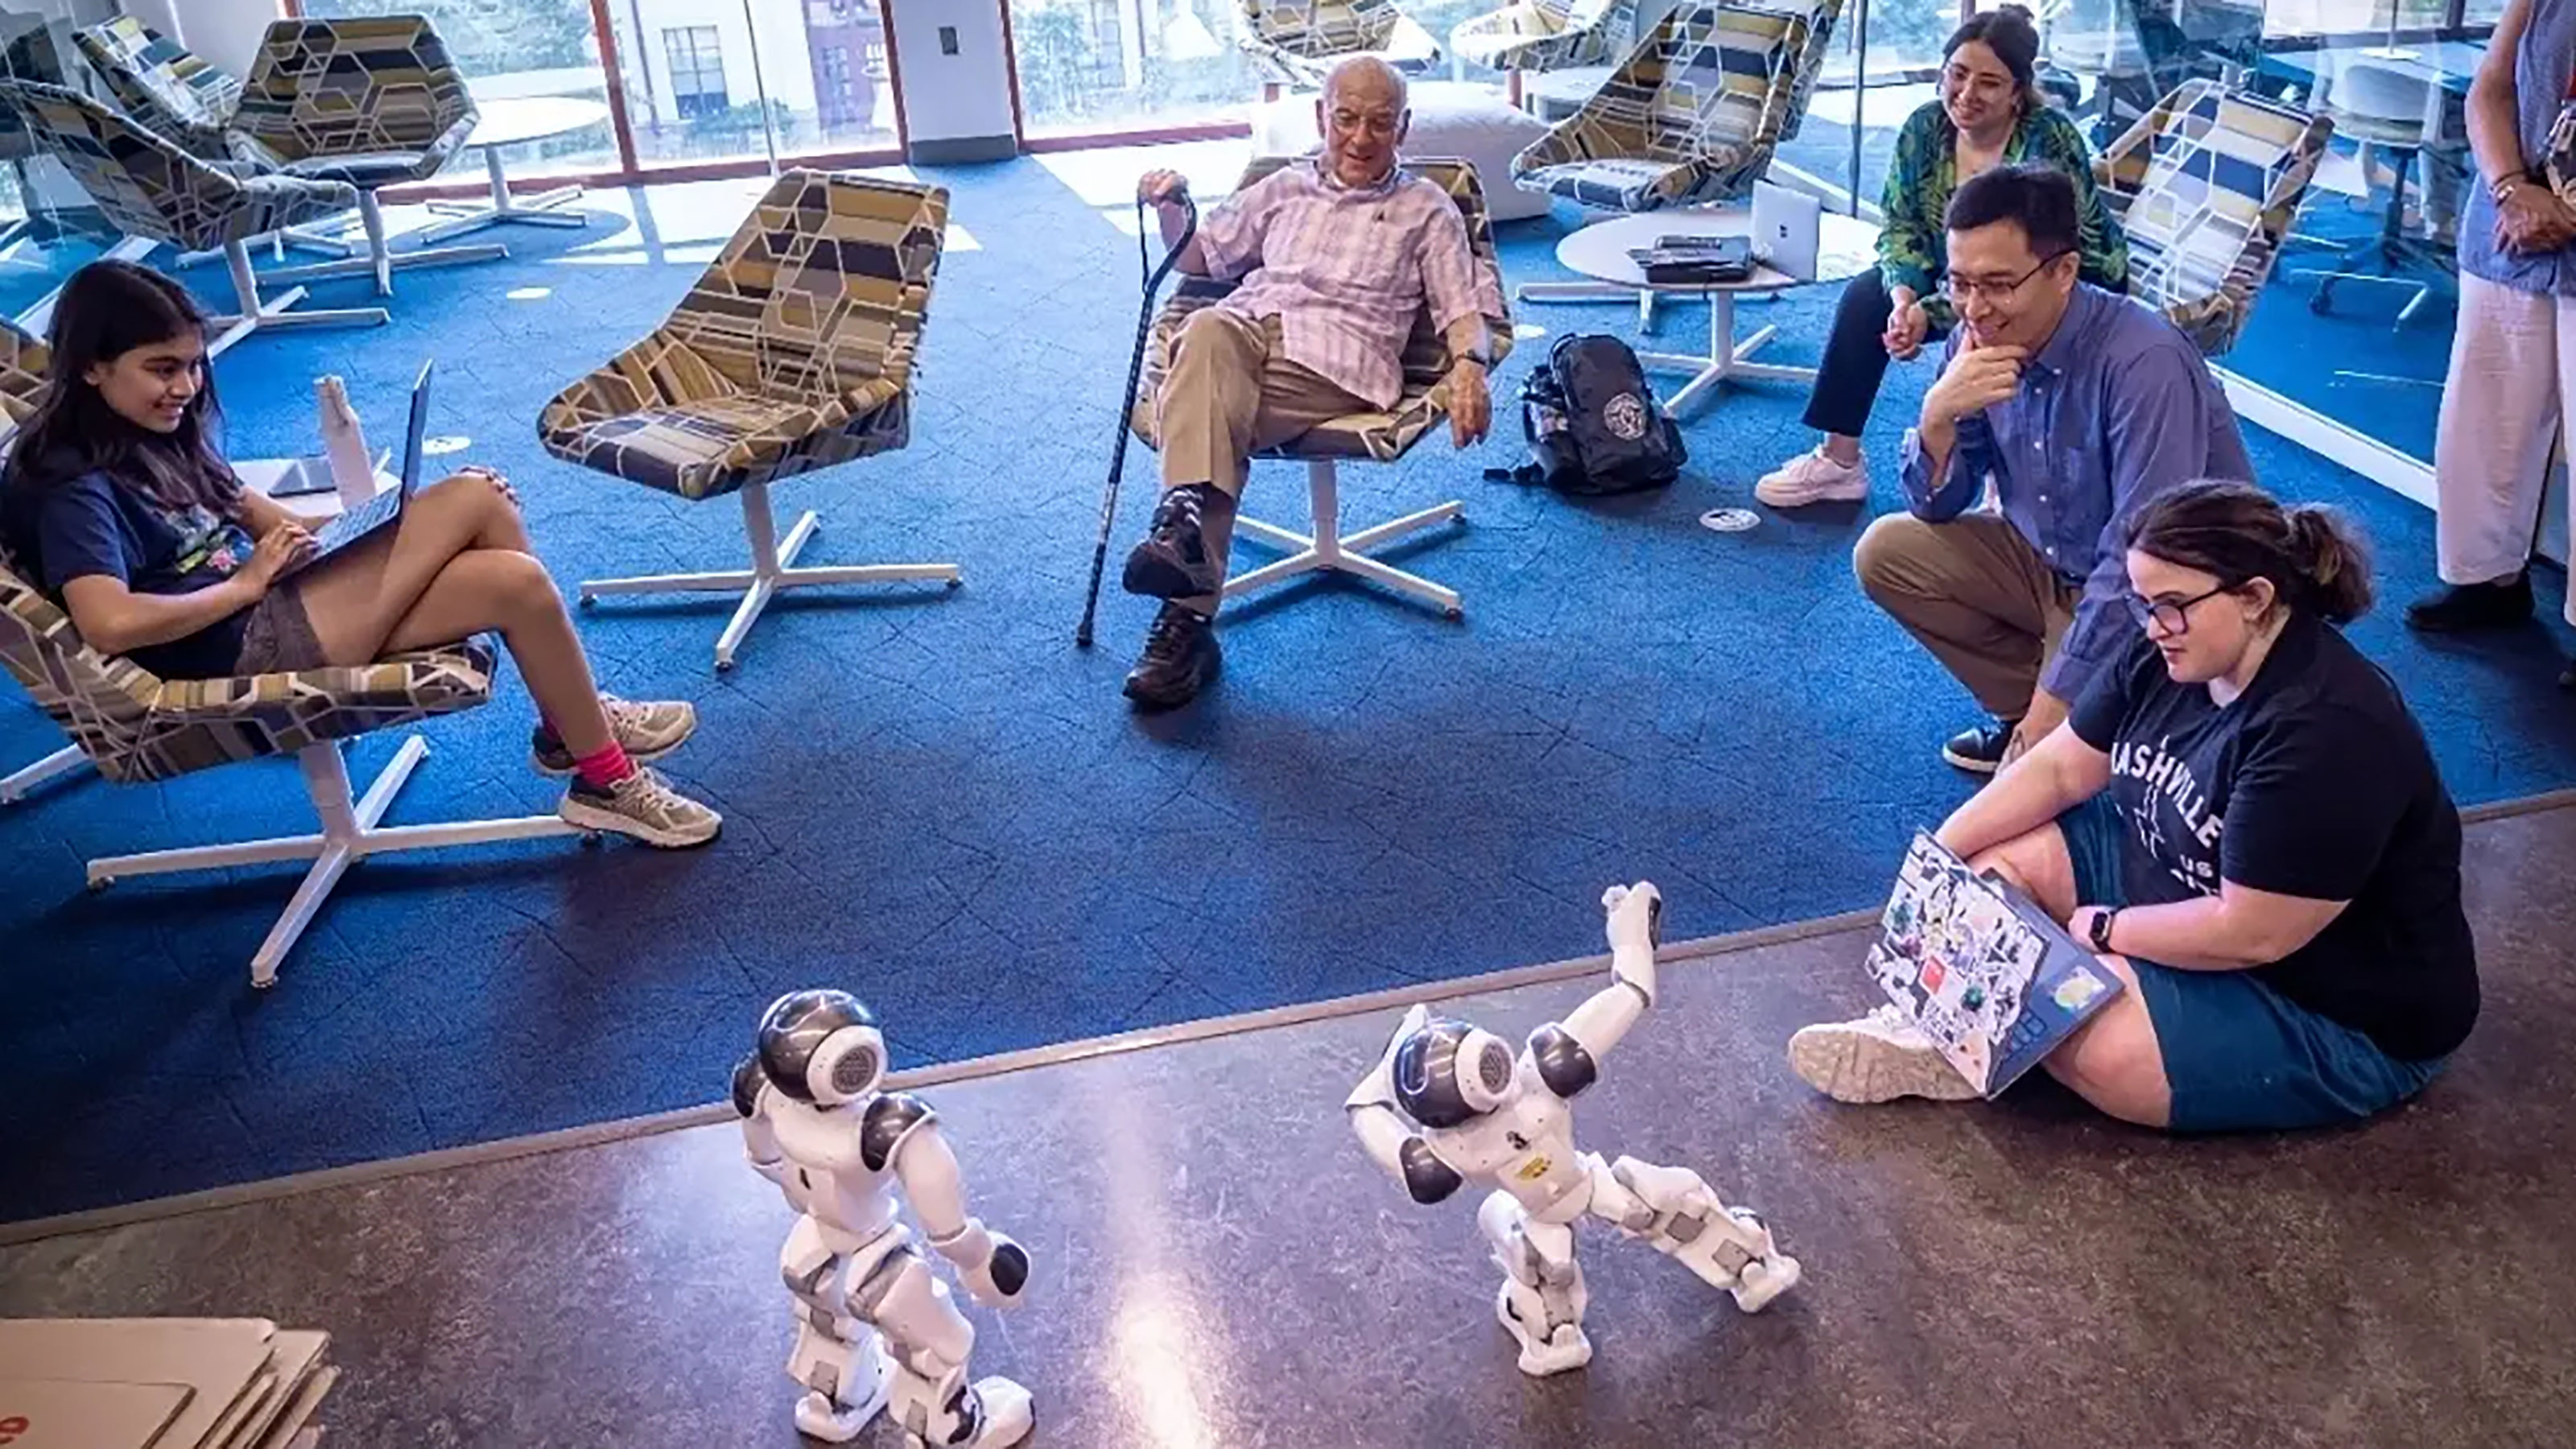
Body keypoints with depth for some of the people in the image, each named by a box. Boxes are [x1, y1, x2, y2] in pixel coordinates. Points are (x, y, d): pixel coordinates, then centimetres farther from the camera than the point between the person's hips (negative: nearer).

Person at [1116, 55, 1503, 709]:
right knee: (1207, 330, -37)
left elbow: (1463, 307, 11)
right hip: (1245, 328, 3)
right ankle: (1186, 517, -54)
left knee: (1216, 411, -34)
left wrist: (1470, 364, -11)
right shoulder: (1283, 188, 30)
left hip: (1338, 358, -3)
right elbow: (1198, 257, 34)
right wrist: (1171, 210, 12)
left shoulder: (1428, 209, 22)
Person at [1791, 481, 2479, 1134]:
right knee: (2000, 852, -2)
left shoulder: (2327, 734, -33)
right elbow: (2059, 767, 0)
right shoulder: (2171, 652, -7)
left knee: (2089, 1039, -29)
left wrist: (2105, 930, -18)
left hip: (2336, 1011, -9)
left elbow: (2250, 934, -31)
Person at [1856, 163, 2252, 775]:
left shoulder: (2143, 363, -29)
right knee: (1887, 552, -6)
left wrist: (2054, 706, -27)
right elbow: (1937, 508, -3)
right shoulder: (1977, 340, -9)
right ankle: (2026, 714, 5)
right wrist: (1938, 415, -23)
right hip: (2050, 563, 7)